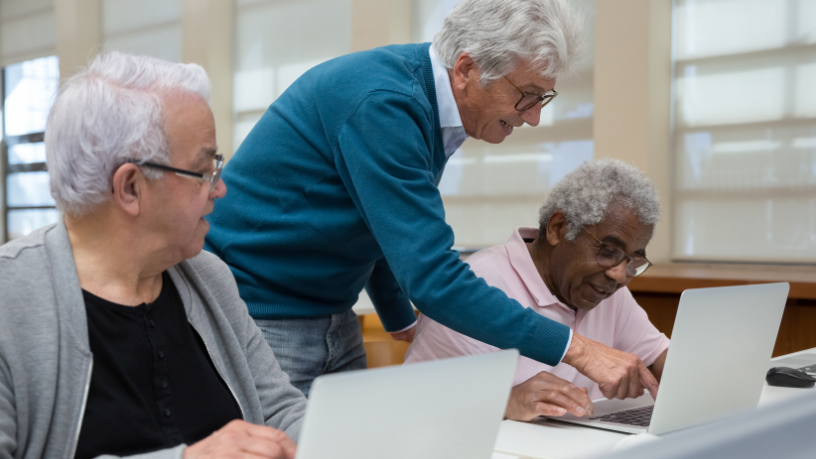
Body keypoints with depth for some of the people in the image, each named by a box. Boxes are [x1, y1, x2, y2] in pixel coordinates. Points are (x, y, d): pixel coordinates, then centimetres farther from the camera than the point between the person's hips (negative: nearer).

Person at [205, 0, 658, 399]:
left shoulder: (428, 99, 3)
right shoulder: (384, 102, -26)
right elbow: (431, 275, -31)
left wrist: (401, 320, 25)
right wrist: (576, 350, -29)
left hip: (334, 318, 9)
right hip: (260, 312, -9)